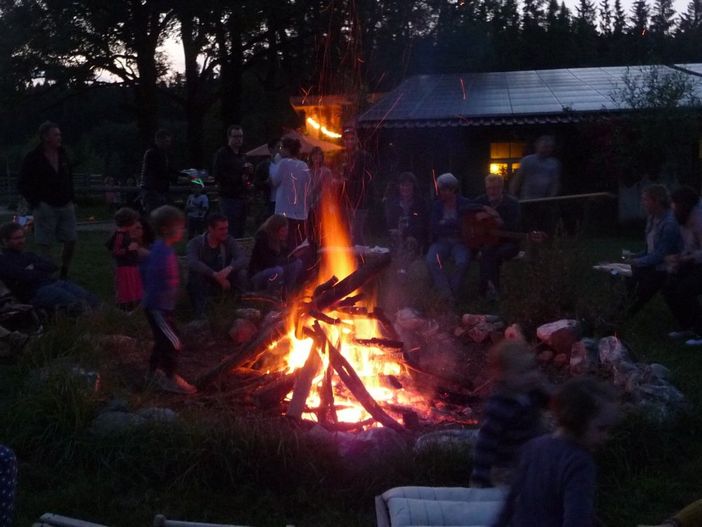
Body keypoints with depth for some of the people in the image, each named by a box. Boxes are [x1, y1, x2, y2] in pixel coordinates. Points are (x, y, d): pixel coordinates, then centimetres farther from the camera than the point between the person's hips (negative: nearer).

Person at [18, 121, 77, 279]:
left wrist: (71, 199, 12)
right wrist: (35, 202, -11)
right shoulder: (33, 158, -7)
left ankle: (64, 275, 20)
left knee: (71, 241, 5)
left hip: (65, 206, 6)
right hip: (46, 206, -5)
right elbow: (22, 184, -4)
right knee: (45, 244, -3)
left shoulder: (62, 154, 10)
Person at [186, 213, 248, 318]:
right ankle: (200, 314, -24)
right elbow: (193, 263, -34)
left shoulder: (229, 241, -7)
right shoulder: (196, 243, -15)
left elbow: (243, 260, -21)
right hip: (202, 286, -2)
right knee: (196, 273, -33)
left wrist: (229, 268, -42)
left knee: (241, 273, -24)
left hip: (223, 281, 2)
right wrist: (216, 275, -42)